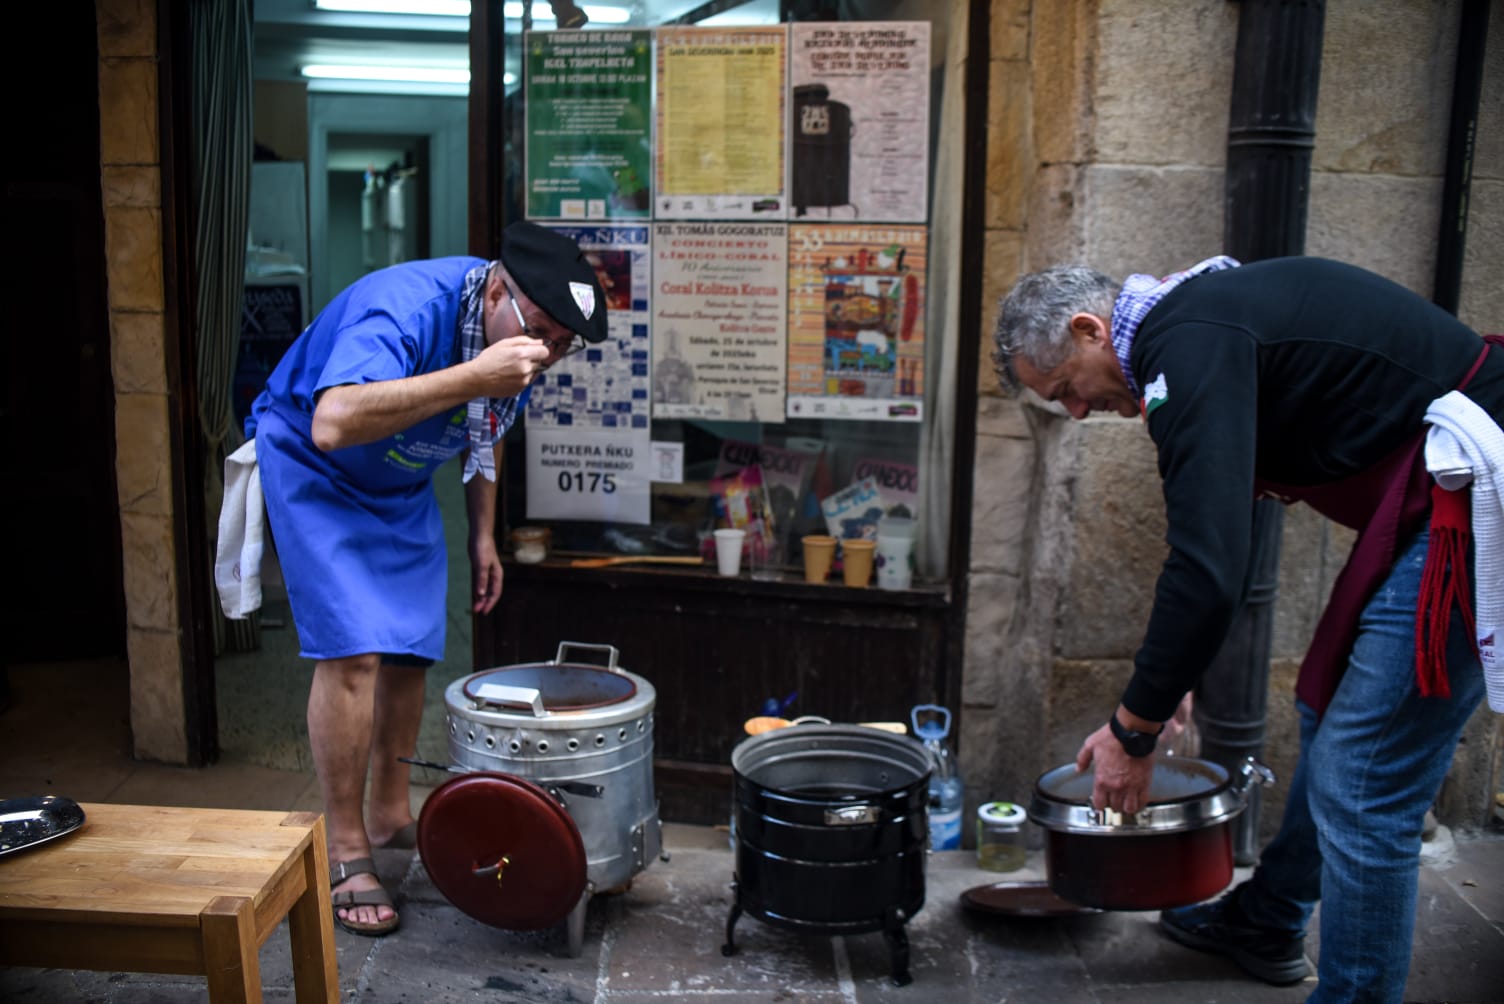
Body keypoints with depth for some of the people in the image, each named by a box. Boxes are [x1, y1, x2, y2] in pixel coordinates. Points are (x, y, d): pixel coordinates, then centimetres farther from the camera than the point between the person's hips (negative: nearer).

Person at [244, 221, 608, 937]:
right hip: (314, 474, -7)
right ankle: (344, 850, -1)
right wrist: (474, 375, -55)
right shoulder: (405, 310, -36)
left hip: (402, 487, 7)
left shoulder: (519, 337, -11)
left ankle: (390, 812, 25)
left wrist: (482, 534, 9)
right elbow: (333, 425, -52)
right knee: (353, 652, -15)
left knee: (411, 649, 6)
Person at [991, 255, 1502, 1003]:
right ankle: (1264, 925, 42)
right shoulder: (1195, 320, 12)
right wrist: (1166, 680, 25)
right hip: (1436, 499, 11)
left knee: (1361, 791, -6)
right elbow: (1212, 526, 22)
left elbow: (1208, 568, -27)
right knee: (1329, 714, 23)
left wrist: (1134, 731, -14)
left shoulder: (1188, 349, -20)